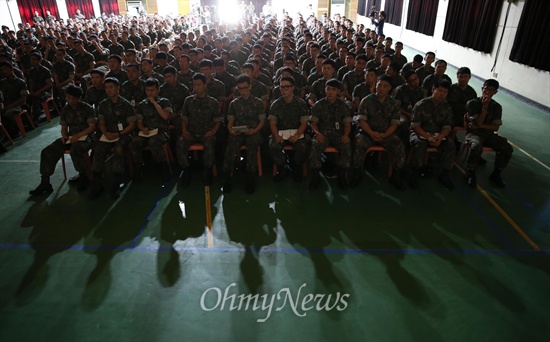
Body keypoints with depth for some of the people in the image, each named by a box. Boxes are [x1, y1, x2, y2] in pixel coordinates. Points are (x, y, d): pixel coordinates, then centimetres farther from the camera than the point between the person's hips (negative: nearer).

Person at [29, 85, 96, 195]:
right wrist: (64, 135, -6)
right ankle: (45, 183, -6)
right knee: (46, 152, -11)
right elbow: (64, 127, 17)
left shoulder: (87, 108, -5)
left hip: (86, 136, -6)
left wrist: (78, 135, -23)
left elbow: (92, 127, -12)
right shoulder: (65, 110, 12)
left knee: (75, 149, -40)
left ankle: (83, 177, -19)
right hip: (70, 137, 6)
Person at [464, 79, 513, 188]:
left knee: (508, 148, -18)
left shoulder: (497, 106, 5)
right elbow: (478, 122, -13)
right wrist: (485, 106, -15)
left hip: (489, 134, 5)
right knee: (477, 146, -38)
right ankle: (471, 173, -16)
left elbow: (496, 127, 1)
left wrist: (480, 126, -12)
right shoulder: (472, 103, -7)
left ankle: (496, 174, 3)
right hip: (473, 133, -4)